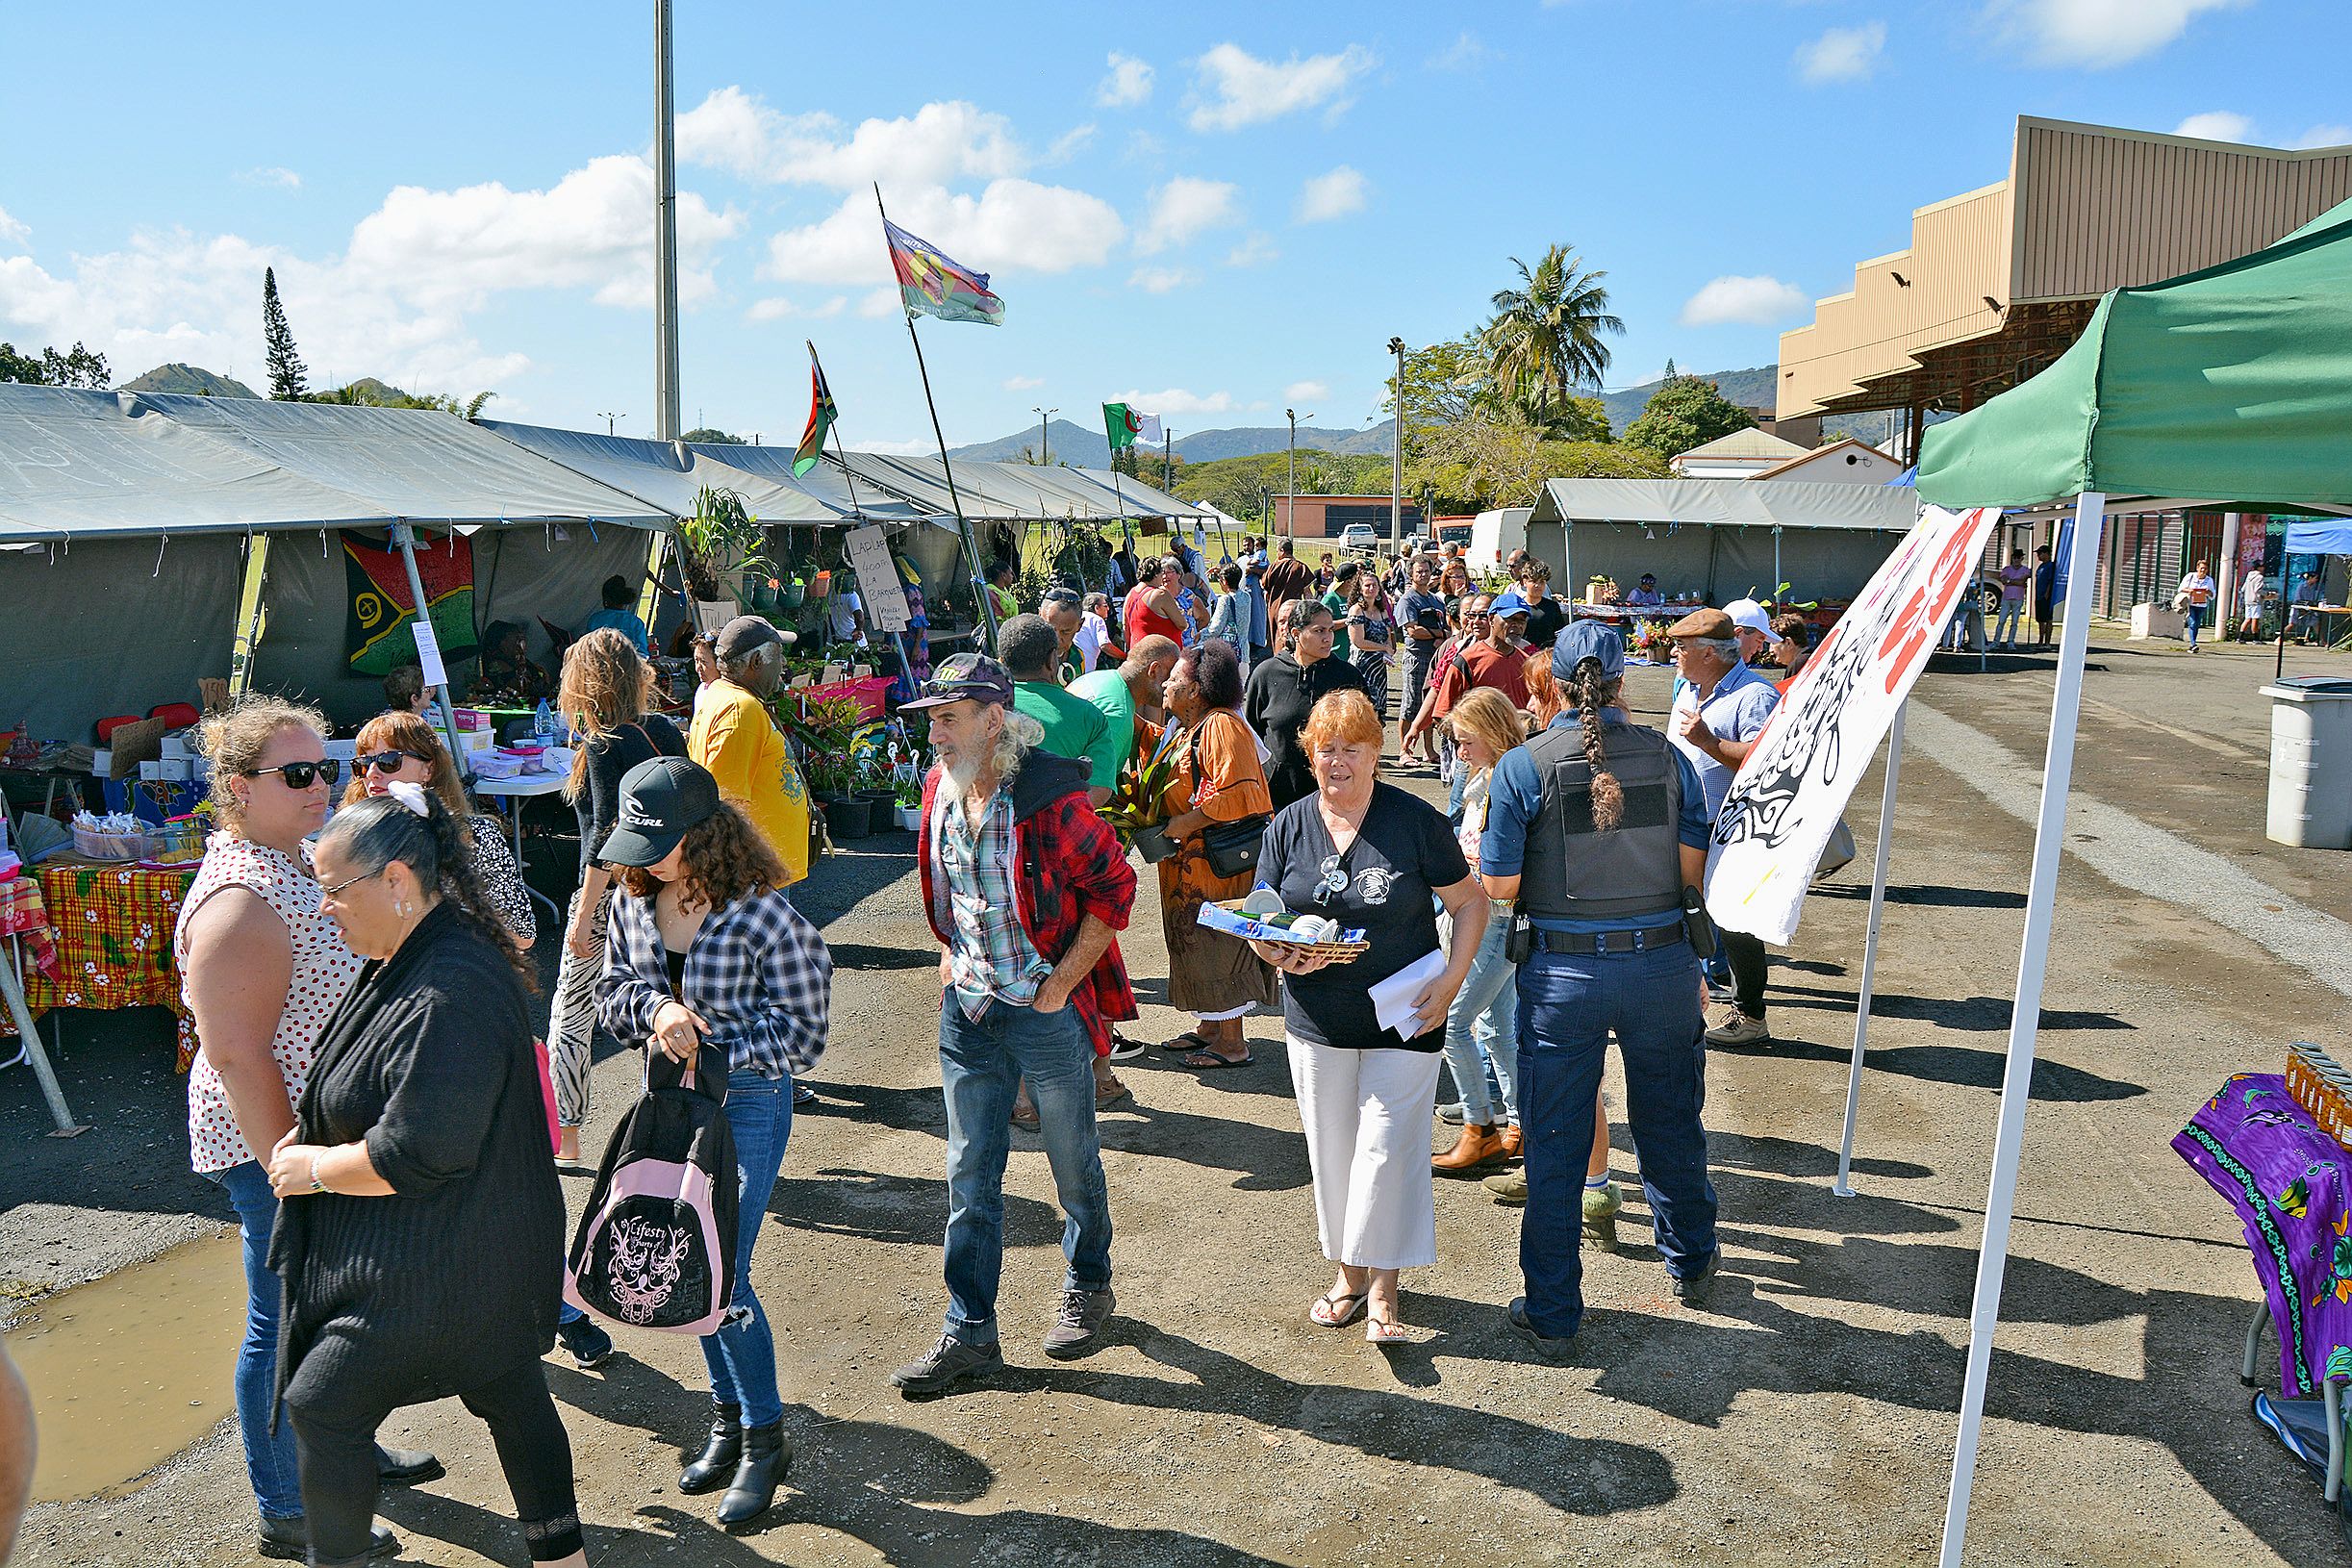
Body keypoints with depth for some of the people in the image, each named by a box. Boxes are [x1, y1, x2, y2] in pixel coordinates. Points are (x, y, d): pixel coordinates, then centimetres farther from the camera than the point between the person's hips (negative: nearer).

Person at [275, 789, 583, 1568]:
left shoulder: (448, 997, -30)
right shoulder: (414, 956, 3)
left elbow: (417, 1153, -29)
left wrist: (314, 1168, -13)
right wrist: (311, 1136, 7)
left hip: (438, 1266, -10)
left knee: (323, 1409, 5)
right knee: (511, 1390, 20)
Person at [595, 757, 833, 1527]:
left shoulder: (764, 914, -19)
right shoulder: (633, 902, -2)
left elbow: (801, 1029, -13)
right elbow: (613, 991, 6)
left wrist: (708, 1050, -19)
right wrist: (657, 1007, -16)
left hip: (747, 1104, -6)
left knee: (722, 1276, -4)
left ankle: (765, 1440, 17)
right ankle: (729, 1416, 34)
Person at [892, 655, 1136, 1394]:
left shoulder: (1050, 795, -19)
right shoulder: (940, 790, 1)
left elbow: (1114, 887, -13)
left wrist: (1063, 981, -14)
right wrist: (948, 954, 8)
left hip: (1046, 1009, -5)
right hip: (967, 1008, 5)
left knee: (1073, 1161, 14)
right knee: (970, 1174, 9)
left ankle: (1088, 1285, 38)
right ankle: (969, 1332, 20)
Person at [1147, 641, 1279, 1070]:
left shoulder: (1221, 726, -17)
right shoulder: (1190, 728, 16)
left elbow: (1234, 793, -26)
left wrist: (1186, 824, -22)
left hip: (1219, 858, -10)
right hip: (1190, 860, 10)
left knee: (1218, 943, -4)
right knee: (1194, 938, 15)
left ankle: (1231, 1042, 4)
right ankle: (1208, 1025, 27)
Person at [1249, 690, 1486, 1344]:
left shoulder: (1416, 820, -6)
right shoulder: (1288, 826, 2)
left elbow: (1470, 902, 1)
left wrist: (1451, 980, -10)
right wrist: (1281, 953, -16)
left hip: (1402, 1020, -3)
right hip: (1316, 1020, 3)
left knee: (1389, 1149, -4)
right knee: (1332, 1151, 11)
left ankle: (1383, 1289, 10)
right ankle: (1349, 1273, 29)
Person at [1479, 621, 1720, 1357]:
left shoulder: (1524, 766, -11)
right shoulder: (1668, 757, -3)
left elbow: (1498, 887, -11)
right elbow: (1694, 871, -3)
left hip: (1563, 975, -2)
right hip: (1662, 965, 3)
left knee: (1555, 1146, 9)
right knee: (1669, 1123, 23)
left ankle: (1551, 1314, 19)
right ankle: (1689, 1263, 44)